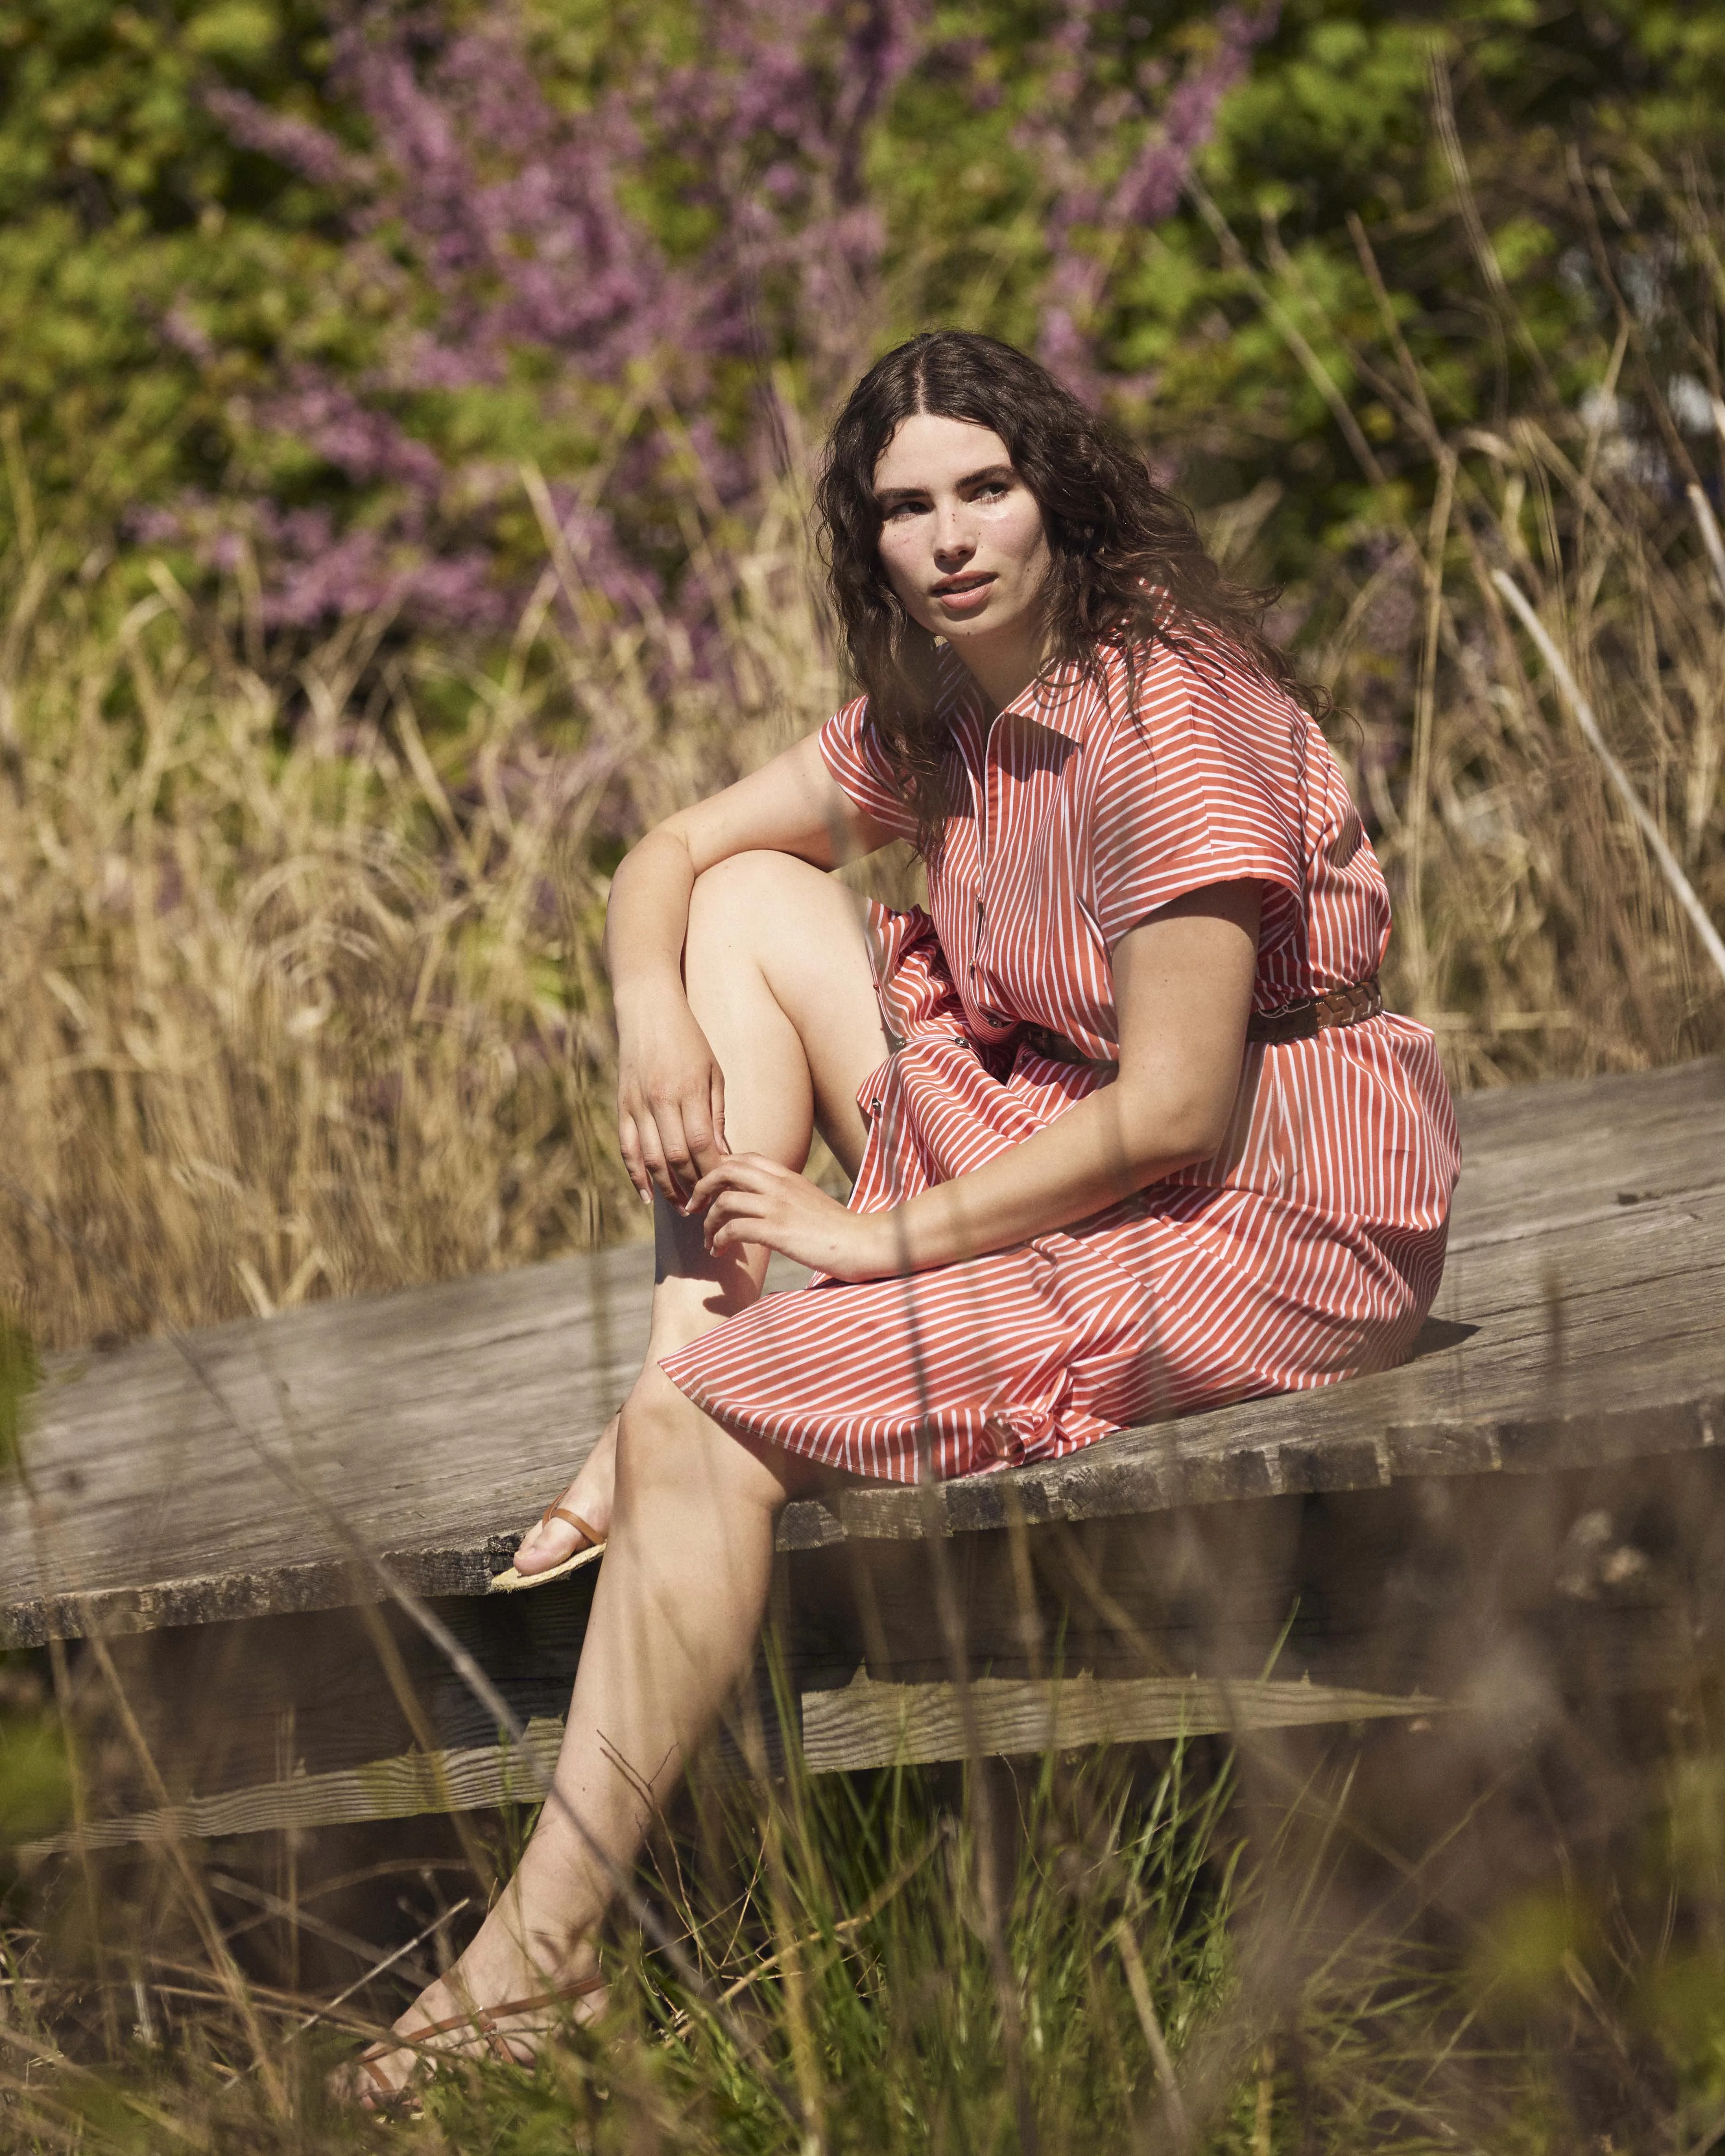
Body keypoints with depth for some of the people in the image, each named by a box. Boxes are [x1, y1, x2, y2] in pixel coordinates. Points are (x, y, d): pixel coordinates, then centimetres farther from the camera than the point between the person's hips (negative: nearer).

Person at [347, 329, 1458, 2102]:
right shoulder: (934, 719, 7)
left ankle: (549, 1940, -11)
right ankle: (661, 1450, -3)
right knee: (748, 902, 6)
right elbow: (672, 852, 16)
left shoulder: (1170, 722, -21)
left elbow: (1176, 1112, -23)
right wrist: (653, 1011, -7)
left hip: (1267, 1219, -9)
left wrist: (883, 1235, -16)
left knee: (708, 1415, -17)